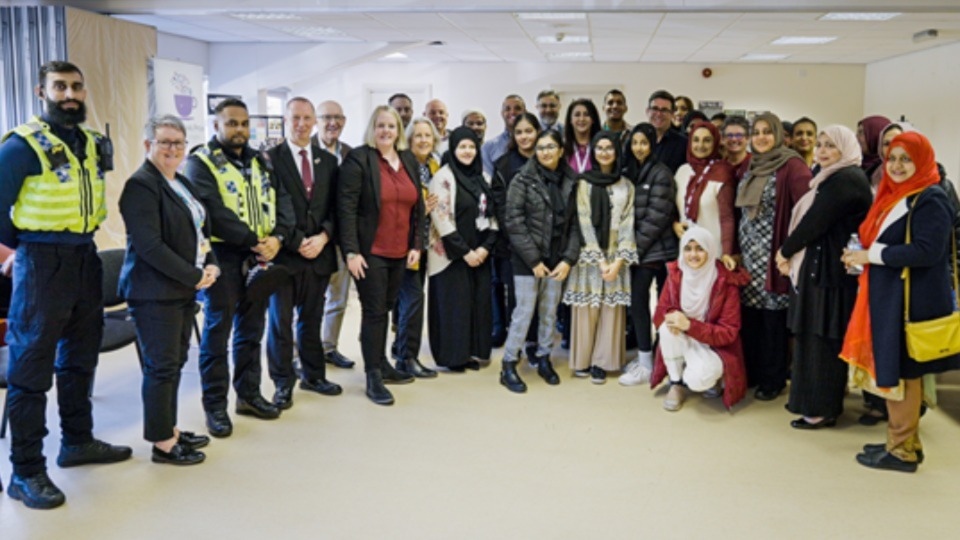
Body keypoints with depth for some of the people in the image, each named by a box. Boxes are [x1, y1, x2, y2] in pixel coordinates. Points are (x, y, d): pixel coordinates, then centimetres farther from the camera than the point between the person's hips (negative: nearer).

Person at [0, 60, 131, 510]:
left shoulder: (92, 143, 9)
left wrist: (79, 243, 12)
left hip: (85, 258, 8)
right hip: (43, 263, -7)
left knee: (80, 356, 17)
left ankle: (77, 441, 33)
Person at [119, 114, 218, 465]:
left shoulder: (181, 183, 15)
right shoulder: (141, 185, -13)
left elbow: (199, 232, 19)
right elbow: (149, 245, -21)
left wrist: (211, 265, 1)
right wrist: (194, 276, -17)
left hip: (183, 288, 9)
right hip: (155, 291, -8)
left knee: (175, 362, 14)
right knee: (161, 366, -1)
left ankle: (169, 429, 26)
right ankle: (162, 444, 9)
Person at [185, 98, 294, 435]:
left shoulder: (259, 162, 13)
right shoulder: (200, 163, -7)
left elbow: (281, 200, 4)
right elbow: (216, 213, -19)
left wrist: (276, 237, -13)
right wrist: (254, 242, -18)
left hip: (260, 257, 6)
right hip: (222, 256, -6)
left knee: (251, 330, 14)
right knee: (217, 332, 1)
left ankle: (249, 394, 26)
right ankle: (215, 406, 11)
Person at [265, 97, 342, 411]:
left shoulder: (328, 161, 11)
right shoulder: (270, 158, -3)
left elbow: (335, 207, 8)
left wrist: (323, 237, -8)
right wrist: (297, 243, -12)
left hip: (319, 253, 4)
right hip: (284, 254, -4)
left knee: (311, 320, 14)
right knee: (280, 322, 5)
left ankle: (313, 375, 26)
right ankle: (283, 384, 15)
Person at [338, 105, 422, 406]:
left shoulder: (409, 161, 11)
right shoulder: (358, 159, -7)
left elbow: (418, 206, 15)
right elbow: (346, 208, -12)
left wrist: (416, 245, 8)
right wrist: (351, 250, -17)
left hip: (399, 253, 5)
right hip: (370, 252, -5)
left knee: (385, 309, 14)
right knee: (374, 311, -2)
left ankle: (381, 364, 27)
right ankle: (373, 377, 6)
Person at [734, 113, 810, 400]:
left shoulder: (791, 165, -9)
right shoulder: (751, 166, 14)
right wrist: (738, 247, 12)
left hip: (772, 254, -6)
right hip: (749, 253, 6)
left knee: (772, 317, 2)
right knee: (749, 315, 9)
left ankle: (773, 380, 14)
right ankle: (750, 373, 22)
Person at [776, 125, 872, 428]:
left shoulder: (846, 180, -15)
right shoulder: (832, 178, 17)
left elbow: (815, 222, -17)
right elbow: (811, 221, 15)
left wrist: (785, 251, -4)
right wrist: (791, 253, 3)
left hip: (831, 271, -10)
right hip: (819, 267, 10)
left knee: (822, 338, -2)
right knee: (814, 336, 14)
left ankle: (822, 410, 8)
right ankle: (812, 399, 25)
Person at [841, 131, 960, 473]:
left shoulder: (931, 201, -13)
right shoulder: (895, 197, 14)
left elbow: (926, 252, -23)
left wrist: (871, 255, -18)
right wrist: (862, 255, 1)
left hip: (913, 301, -9)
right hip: (890, 296, 9)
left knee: (901, 372, -2)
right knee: (893, 369, 13)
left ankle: (902, 450, 9)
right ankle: (905, 441, 25)